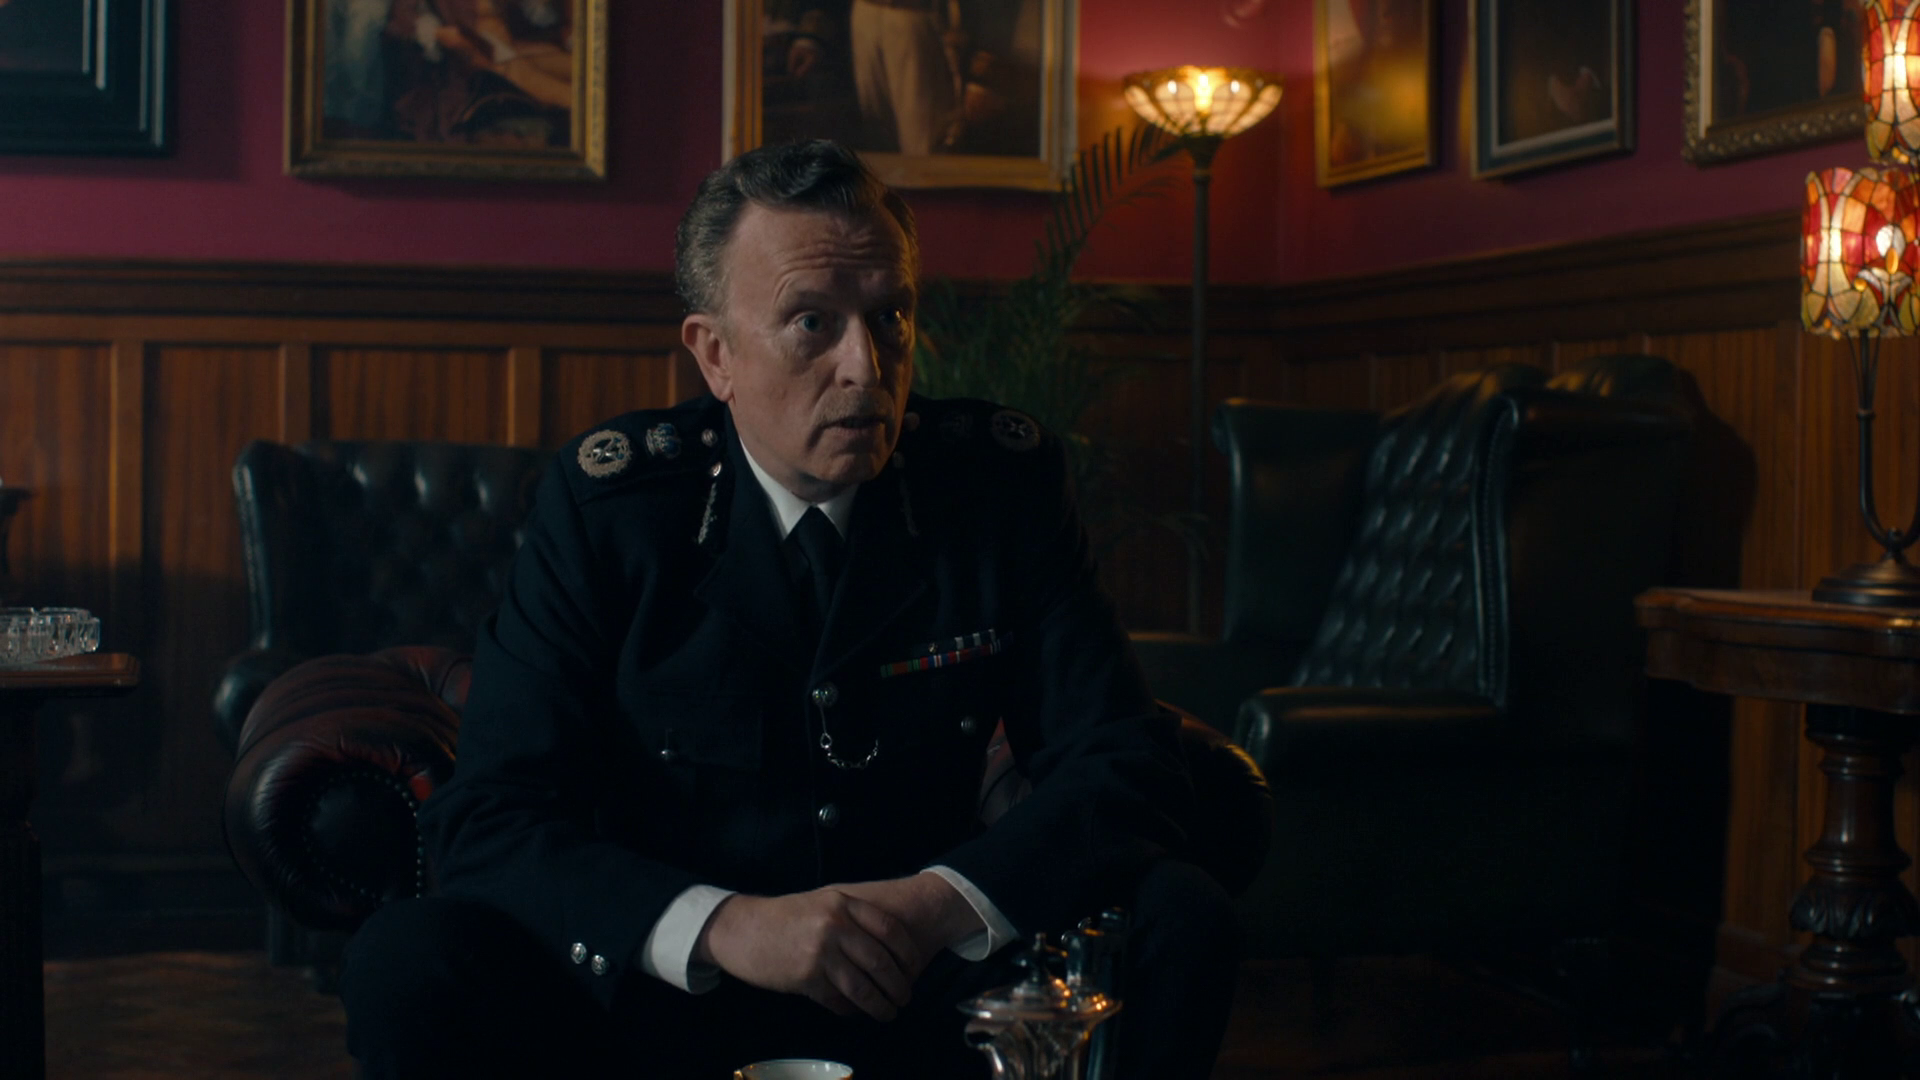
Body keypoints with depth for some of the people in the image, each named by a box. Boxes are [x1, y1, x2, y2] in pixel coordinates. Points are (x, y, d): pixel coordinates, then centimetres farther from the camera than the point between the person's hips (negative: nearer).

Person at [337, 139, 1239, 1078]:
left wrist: (943, 902, -26)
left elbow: (1129, 770, -6)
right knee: (408, 964, -27)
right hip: (665, 1000, -1)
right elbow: (485, 821, -12)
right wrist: (722, 926, -30)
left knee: (1178, 918, -23)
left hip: (926, 997, 1)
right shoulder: (606, 499, -7)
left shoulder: (1002, 480, -4)